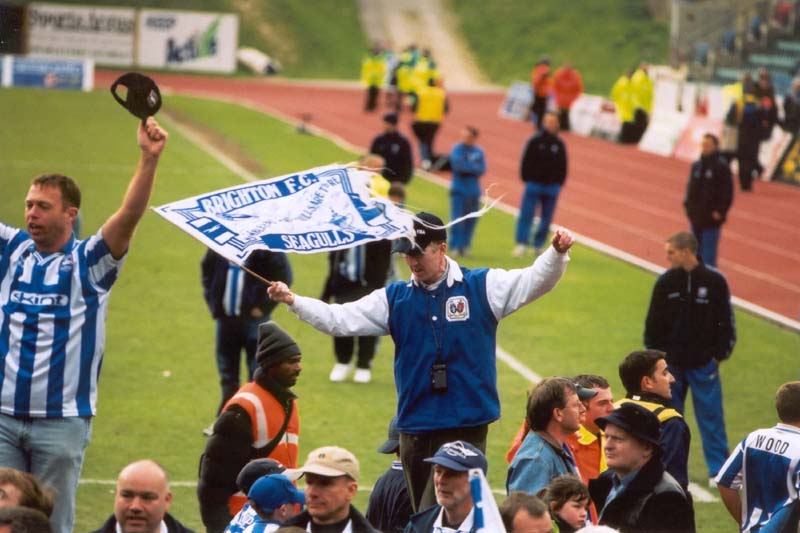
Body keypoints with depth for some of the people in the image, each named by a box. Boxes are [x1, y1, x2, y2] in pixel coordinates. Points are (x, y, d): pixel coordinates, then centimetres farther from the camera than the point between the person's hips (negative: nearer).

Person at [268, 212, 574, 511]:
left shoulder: (482, 287, 2)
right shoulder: (394, 298, 10)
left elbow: (535, 280, -5)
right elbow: (339, 320, 7)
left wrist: (557, 252, -24)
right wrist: (293, 301, -4)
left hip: (467, 426, -4)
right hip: (414, 429, 4)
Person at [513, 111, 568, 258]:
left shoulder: (559, 144, 6)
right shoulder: (535, 141, -2)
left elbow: (563, 166, 11)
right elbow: (526, 162, -1)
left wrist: (559, 183, 4)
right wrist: (526, 179, -6)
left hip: (552, 186, 3)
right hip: (534, 184, -3)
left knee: (547, 218, 5)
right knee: (526, 215, -8)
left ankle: (538, 245, 13)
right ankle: (521, 243, -8)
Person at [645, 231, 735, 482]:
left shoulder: (714, 281, -8)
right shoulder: (665, 282, -2)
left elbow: (726, 321, -1)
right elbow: (653, 322, 5)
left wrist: (720, 354, -4)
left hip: (703, 364, -2)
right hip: (671, 363, 2)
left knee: (710, 415, 1)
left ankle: (719, 469, 7)